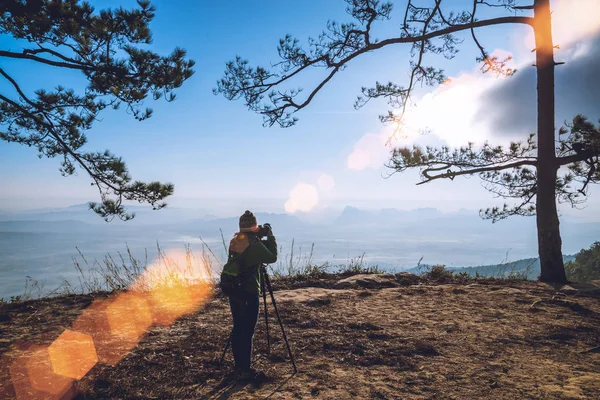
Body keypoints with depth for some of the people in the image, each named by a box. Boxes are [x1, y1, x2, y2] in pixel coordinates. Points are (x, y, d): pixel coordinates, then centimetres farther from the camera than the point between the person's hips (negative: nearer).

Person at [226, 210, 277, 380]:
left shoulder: (235, 240, 6)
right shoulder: (254, 244, -18)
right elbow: (272, 257, -8)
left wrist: (262, 236, 11)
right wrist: (270, 236, 1)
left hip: (234, 291, 8)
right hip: (249, 293, -8)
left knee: (238, 329, 15)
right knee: (247, 331, 0)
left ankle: (239, 366, 25)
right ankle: (245, 370, 8)